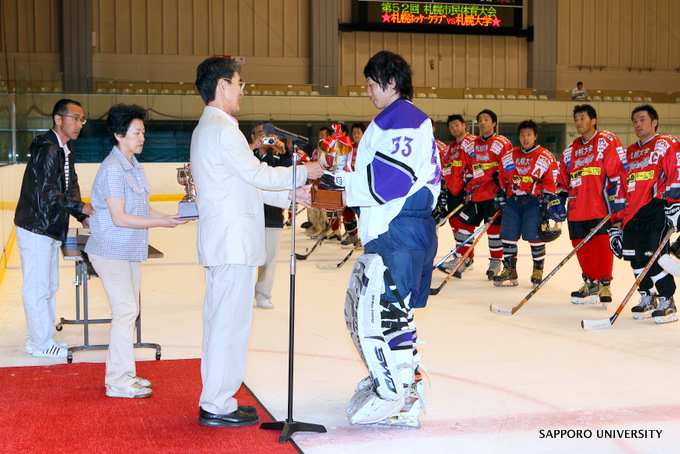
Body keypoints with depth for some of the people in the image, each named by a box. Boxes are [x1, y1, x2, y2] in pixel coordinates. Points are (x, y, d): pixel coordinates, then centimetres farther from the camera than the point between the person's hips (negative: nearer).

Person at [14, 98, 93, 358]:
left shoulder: (65, 151, 12)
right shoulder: (47, 149, -19)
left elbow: (71, 188, 14)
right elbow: (48, 191, -25)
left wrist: (83, 217, 1)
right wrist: (81, 208, -18)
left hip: (51, 229, 10)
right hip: (35, 229, -10)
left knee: (49, 286, 18)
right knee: (38, 287, -1)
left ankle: (39, 337, 29)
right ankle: (40, 343, 8)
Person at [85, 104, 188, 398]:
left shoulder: (134, 167, 11)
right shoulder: (112, 169, -17)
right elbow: (119, 217, -22)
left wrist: (169, 217, 2)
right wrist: (160, 223, -21)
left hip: (132, 252, 9)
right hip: (111, 251, -9)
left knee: (129, 311, 12)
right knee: (125, 311, -9)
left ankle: (123, 373, 21)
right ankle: (119, 382, -1)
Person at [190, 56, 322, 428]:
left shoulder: (206, 129, 19)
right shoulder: (223, 130, -14)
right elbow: (257, 175, -14)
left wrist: (288, 195, 18)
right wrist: (303, 172, -1)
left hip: (218, 242, 11)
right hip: (233, 242, -11)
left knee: (218, 319, 14)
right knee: (230, 323, -5)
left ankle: (215, 400, 22)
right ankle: (218, 407, 1)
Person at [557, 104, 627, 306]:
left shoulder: (608, 142, -2)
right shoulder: (571, 150, 19)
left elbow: (619, 171, -8)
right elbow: (562, 179, 25)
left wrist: (617, 200, -14)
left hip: (601, 207, -6)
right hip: (577, 209, 6)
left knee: (602, 243, -9)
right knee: (581, 246, 7)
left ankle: (604, 285, 0)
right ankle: (590, 283, 20)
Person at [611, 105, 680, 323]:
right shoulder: (629, 153, 22)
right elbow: (622, 187, 22)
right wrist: (618, 219, 18)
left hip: (656, 210, -7)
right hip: (633, 213, 7)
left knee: (652, 256, -13)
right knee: (635, 257, 7)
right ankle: (647, 298, 22)